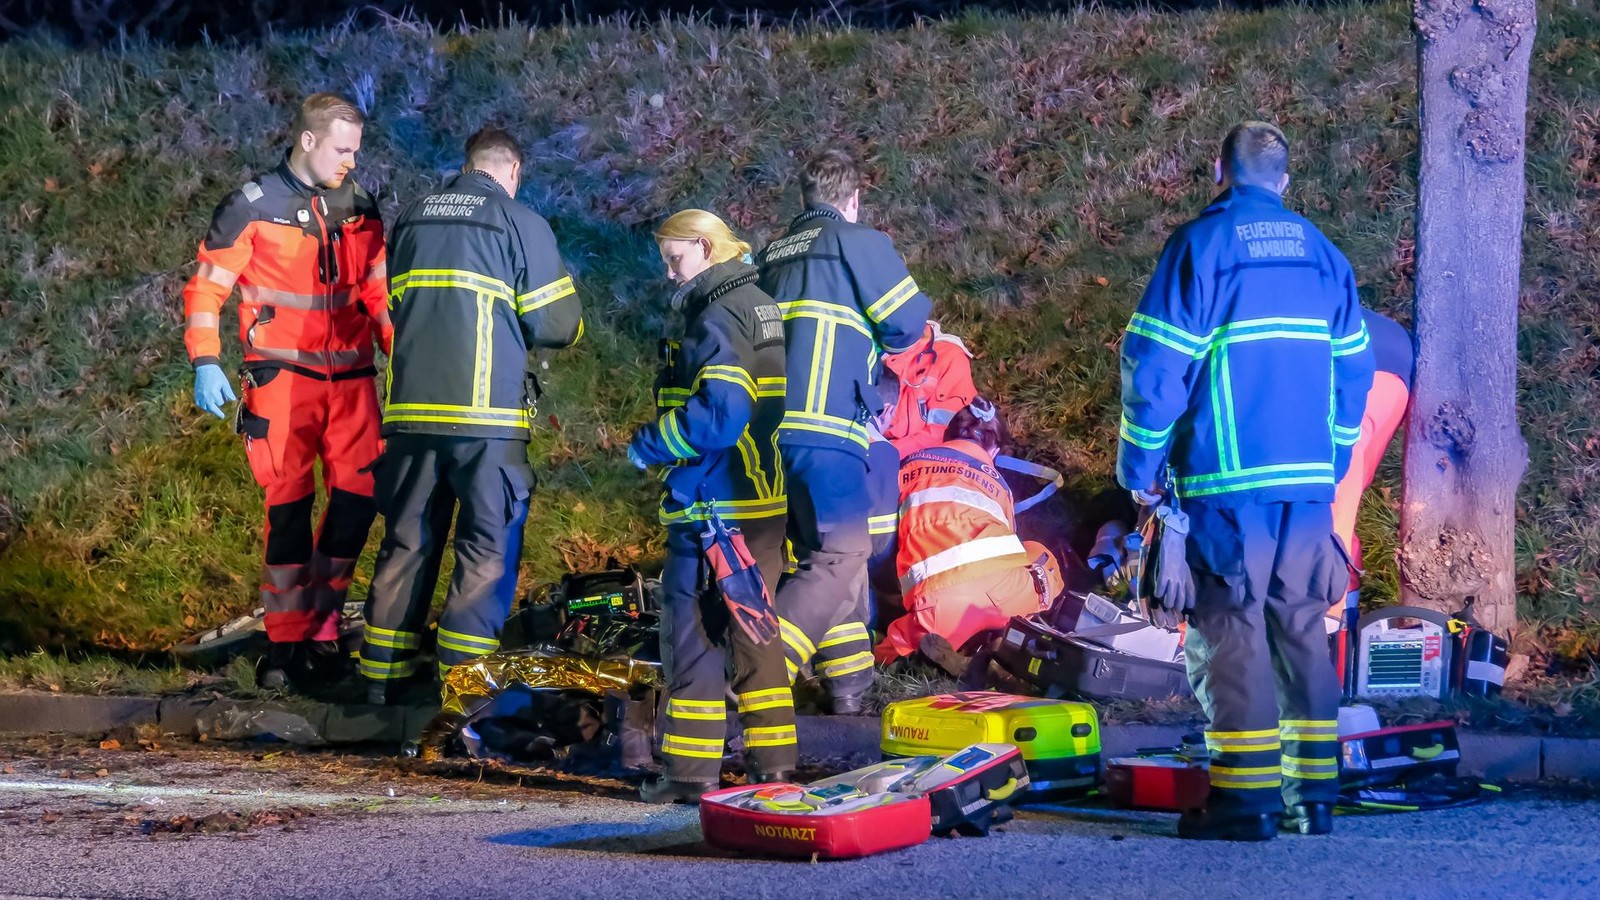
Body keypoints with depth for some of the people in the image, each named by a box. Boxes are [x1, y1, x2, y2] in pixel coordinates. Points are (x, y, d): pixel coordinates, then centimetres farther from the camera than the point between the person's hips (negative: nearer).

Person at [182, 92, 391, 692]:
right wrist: (206, 364, -13)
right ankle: (284, 644, -1)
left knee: (357, 498, -1)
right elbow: (206, 289, -2)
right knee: (290, 504, -8)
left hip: (350, 376, 4)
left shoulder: (360, 212, 10)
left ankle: (321, 627, 13)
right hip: (283, 376, -4)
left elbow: (378, 295, 18)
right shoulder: (251, 209, -3)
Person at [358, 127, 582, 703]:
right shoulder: (520, 222, -1)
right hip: (487, 413, -5)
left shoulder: (413, 219, 13)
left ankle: (383, 674, 14)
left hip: (411, 410, 5)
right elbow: (558, 324, -2)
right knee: (488, 545, 1)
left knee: (407, 539, 12)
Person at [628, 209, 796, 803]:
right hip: (768, 501, 9)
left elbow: (718, 415, -25)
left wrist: (648, 446, -13)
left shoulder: (717, 320, -14)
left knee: (692, 630, -3)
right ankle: (772, 761, 15)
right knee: (755, 629, 14)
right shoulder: (763, 308, 15)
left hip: (713, 508, -9)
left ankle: (691, 770, -2)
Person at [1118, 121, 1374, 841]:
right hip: (1310, 483, 5)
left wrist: (1140, 466, 1)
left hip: (1228, 483, -5)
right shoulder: (1322, 255, 13)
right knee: (1303, 632, 11)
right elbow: (1353, 371, 15)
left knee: (1232, 634, -4)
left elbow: (1155, 366, -8)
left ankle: (1244, 802, -7)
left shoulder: (1201, 245, -4)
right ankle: (1313, 797, 11)